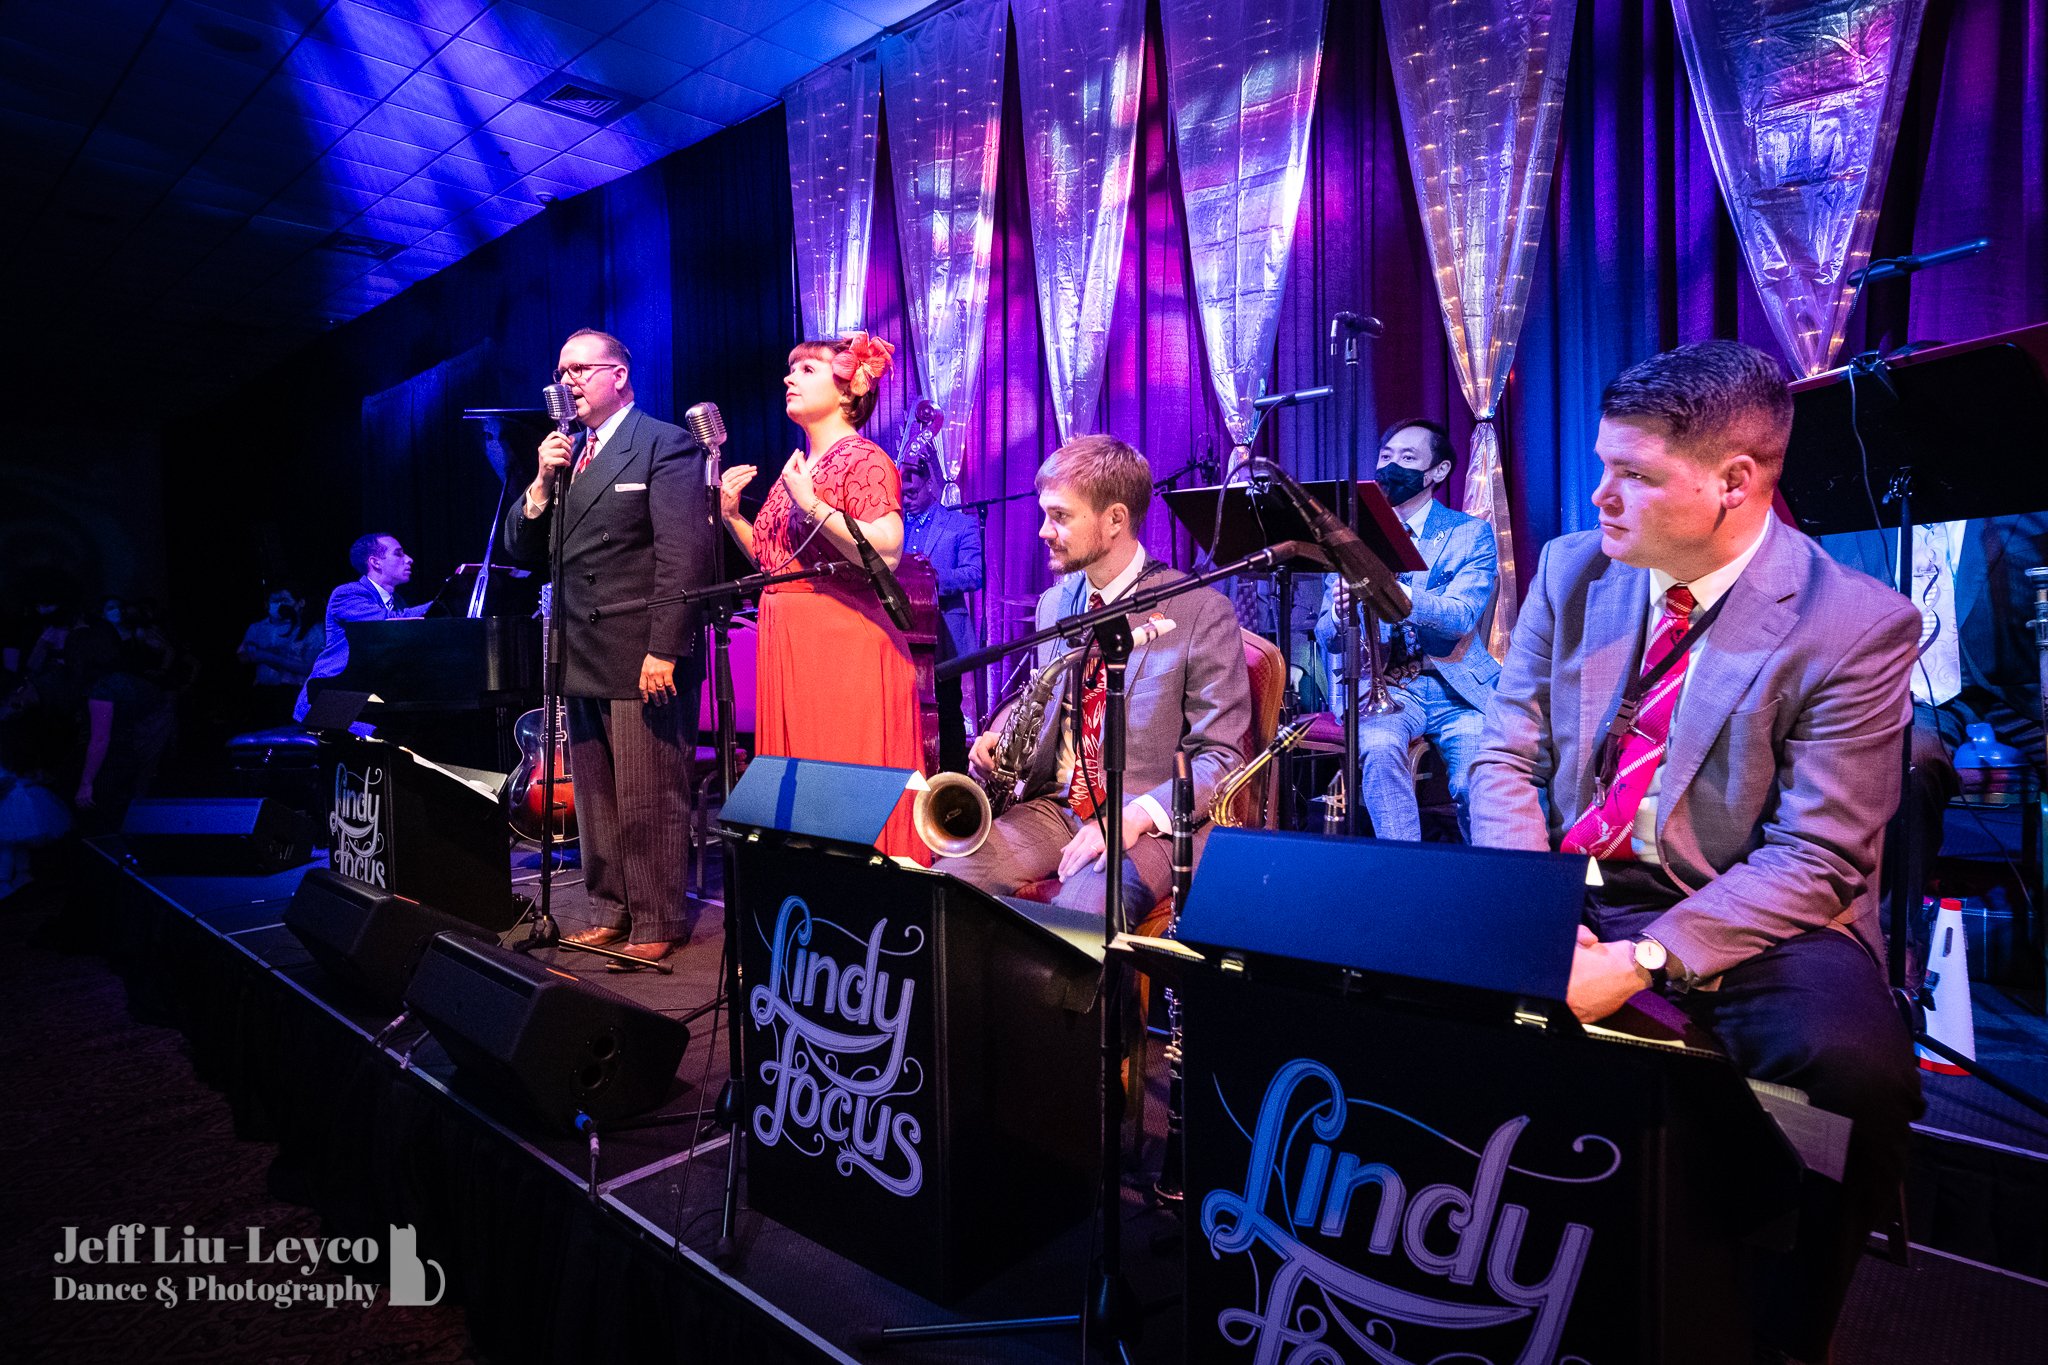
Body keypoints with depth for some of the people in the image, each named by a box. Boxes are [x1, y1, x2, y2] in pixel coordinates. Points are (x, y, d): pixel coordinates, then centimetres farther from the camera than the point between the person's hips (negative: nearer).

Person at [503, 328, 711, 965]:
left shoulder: (665, 443, -5)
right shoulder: (563, 454, 18)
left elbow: (684, 555, -14)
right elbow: (522, 552, 15)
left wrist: (664, 650, -20)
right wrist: (542, 482, -1)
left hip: (643, 657, -8)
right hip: (581, 659, 8)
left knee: (648, 802, -2)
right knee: (594, 799, 13)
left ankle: (657, 923, 10)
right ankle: (609, 912, 25)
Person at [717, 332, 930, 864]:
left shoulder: (864, 460, -6)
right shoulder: (796, 466, 18)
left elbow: (886, 553, -21)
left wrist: (811, 505, -20)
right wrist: (732, 515, 9)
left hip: (846, 645, -8)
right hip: (787, 644, 8)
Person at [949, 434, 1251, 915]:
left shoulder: (1201, 612, -9)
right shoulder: (1054, 603, 11)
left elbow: (1220, 755, -8)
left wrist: (1137, 816, -22)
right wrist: (1000, 740, 1)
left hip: (1153, 822, -5)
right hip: (1055, 805, 6)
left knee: (1079, 914, -33)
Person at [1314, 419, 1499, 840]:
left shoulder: (1472, 534, 6)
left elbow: (1460, 618, -13)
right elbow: (1326, 635, 4)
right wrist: (1338, 614, -21)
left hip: (1459, 689, 0)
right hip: (1381, 687, 1)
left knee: (1475, 785, -24)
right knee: (1379, 747, -31)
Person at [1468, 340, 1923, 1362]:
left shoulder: (1857, 625, -10)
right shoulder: (1573, 570, 2)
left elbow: (1814, 860, -14)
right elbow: (1506, 758, 1)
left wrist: (1643, 961, -27)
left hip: (1749, 923, -3)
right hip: (1569, 893, 4)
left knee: (1855, 1066, -33)